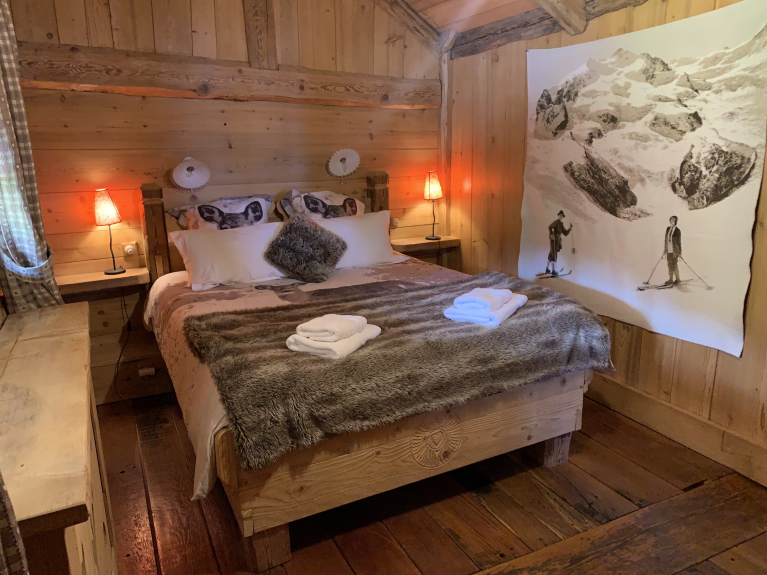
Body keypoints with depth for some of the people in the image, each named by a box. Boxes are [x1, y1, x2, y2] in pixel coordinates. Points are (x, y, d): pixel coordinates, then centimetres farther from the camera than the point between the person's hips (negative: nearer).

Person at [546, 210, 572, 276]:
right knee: (554, 255, -12)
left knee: (551, 255, 15)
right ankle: (553, 271, -15)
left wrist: (570, 228, 3)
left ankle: (547, 269, 24)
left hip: (557, 241, 9)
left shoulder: (561, 225, 20)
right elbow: (550, 227, -22)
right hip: (554, 240, -9)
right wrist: (551, 234, -35)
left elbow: (566, 234, 17)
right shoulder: (556, 222, -5)